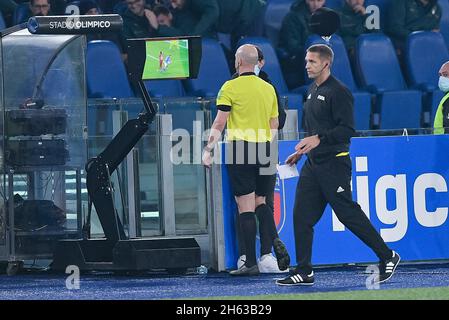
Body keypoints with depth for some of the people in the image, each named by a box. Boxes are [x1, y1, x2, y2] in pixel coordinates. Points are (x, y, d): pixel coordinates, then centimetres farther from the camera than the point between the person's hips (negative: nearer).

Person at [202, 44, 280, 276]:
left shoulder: (231, 88, -5)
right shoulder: (268, 89, 11)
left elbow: (219, 123, -8)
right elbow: (274, 125, 15)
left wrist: (208, 150, -5)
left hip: (239, 149, -5)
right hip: (263, 151, 5)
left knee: (246, 208, -5)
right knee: (260, 203, 18)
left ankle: (251, 263, -8)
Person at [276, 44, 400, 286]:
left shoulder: (338, 92, -12)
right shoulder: (312, 91, 16)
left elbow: (347, 129, -20)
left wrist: (319, 139, -28)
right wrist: (301, 151, 24)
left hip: (333, 164, -9)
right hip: (313, 164, 9)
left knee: (348, 214, -6)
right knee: (302, 216, 2)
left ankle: (387, 257, 6)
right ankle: (303, 272, 5)